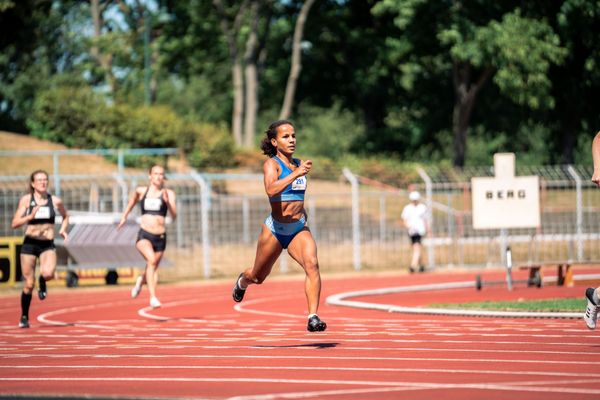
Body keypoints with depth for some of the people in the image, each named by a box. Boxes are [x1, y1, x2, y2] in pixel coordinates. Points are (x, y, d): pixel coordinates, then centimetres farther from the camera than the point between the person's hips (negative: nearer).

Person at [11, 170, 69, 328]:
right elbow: (15, 223, -7)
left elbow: (65, 216, 21)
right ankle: (24, 317, 22)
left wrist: (63, 229, 3)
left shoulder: (55, 201, 1)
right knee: (28, 285, 2)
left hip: (47, 245, 0)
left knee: (48, 273, -29)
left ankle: (42, 283, 9)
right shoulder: (26, 199, -3)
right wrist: (30, 216, -22)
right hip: (29, 244, 0)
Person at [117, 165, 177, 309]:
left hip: (160, 237, 1)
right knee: (151, 260, -28)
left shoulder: (168, 193, -1)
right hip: (144, 235, -1)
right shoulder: (141, 191, 4)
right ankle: (153, 297, -30)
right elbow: (132, 200, 27)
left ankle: (141, 280, 51)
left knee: (153, 269, 14)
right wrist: (124, 216, 35)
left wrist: (167, 202, -25)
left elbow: (174, 215, -10)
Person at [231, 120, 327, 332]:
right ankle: (242, 281, 55)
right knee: (258, 277, 18)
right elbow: (271, 189, -33)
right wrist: (296, 174, -40)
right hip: (274, 229, -3)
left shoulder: (299, 164, 8)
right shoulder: (271, 164, -11)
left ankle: (313, 318, -31)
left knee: (312, 265, -26)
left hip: (299, 229, 3)